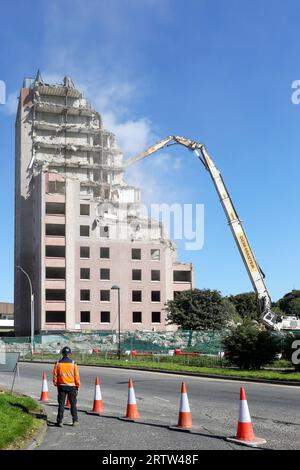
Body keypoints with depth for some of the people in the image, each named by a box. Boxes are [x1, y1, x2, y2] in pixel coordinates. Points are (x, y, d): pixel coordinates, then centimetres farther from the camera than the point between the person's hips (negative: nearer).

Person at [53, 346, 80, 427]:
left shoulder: (58, 363, -4)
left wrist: (56, 385, 11)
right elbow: (76, 376, -6)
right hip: (72, 386, -1)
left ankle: (60, 421, 5)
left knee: (61, 404, 7)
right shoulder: (73, 363, -8)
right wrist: (78, 386, 4)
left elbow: (55, 376, -1)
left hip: (61, 386, 1)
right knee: (73, 404, 10)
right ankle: (75, 421, 12)